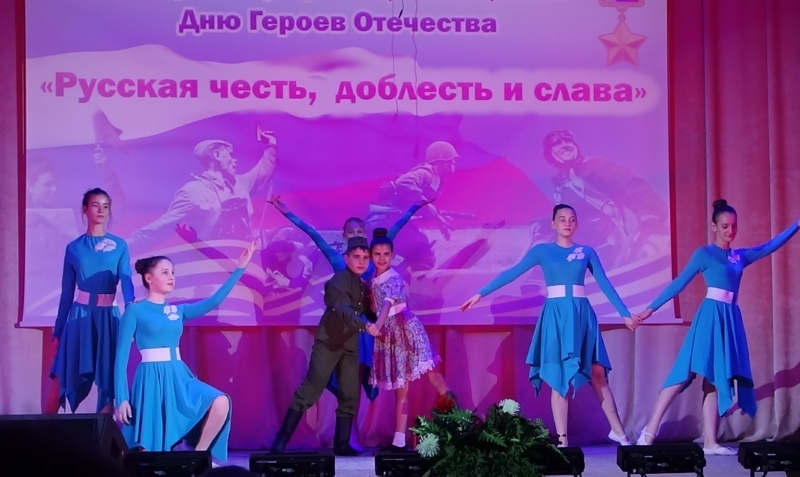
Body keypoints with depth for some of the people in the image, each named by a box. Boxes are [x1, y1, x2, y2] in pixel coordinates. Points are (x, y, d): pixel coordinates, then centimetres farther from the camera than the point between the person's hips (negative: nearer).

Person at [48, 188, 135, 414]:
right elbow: (67, 291, 9)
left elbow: (126, 279, -10)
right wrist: (58, 330, 9)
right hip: (80, 315, 0)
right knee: (63, 382, -1)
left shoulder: (119, 246, 4)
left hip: (108, 316, 0)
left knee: (108, 382, 1)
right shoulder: (74, 248, 6)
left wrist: (131, 303, -33)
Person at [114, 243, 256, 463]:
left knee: (221, 403, -18)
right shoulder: (135, 311, -2)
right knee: (149, 448, -10)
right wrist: (121, 399, -11)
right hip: (152, 379, -5)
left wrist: (240, 267, 0)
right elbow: (122, 356, -4)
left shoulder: (178, 311, 15)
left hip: (178, 377, 6)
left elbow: (214, 300, 5)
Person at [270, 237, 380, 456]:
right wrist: (365, 325, -44)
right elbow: (343, 310, -29)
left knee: (350, 395, 6)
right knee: (310, 390, -11)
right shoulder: (339, 281, -12)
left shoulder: (364, 287, 14)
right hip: (328, 343, -8)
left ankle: (341, 444, 14)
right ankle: (281, 440, -9)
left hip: (350, 346, 8)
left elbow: (366, 311, 17)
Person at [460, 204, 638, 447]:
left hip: (582, 315, 1)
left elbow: (605, 284, 10)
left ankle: (617, 431, 13)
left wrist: (625, 314, 6)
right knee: (558, 376, -1)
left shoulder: (587, 252, 8)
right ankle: (562, 439, 2)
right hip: (556, 315, -1)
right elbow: (512, 273, 1)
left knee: (598, 373, 3)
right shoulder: (542, 251, 4)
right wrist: (481, 294, -4)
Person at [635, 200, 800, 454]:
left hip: (731, 319, 6)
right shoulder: (704, 254, 0)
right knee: (688, 373, -15)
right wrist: (652, 308, -3)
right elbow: (679, 282, 0)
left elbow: (772, 245, 20)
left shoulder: (740, 256, 16)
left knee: (716, 377, 3)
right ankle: (649, 431, -16)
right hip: (711, 316, -6)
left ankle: (710, 442, -1)